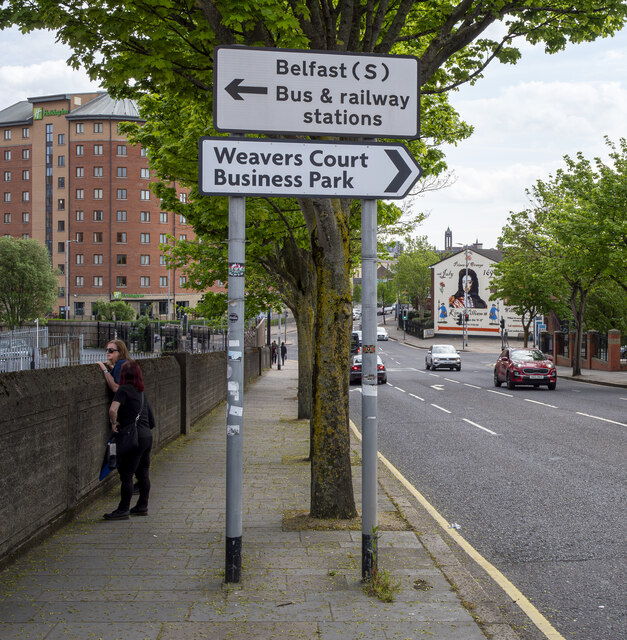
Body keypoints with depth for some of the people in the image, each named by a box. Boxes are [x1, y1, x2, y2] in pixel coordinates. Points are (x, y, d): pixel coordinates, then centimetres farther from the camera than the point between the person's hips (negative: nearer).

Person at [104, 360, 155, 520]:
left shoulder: (124, 390, -10)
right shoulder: (141, 392, 13)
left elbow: (113, 409, -26)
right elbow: (152, 421, 16)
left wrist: (114, 423, -10)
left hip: (134, 438, -8)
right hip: (147, 436, 8)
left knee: (126, 474, -1)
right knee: (143, 473, 15)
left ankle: (123, 510, 4)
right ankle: (142, 506, 24)